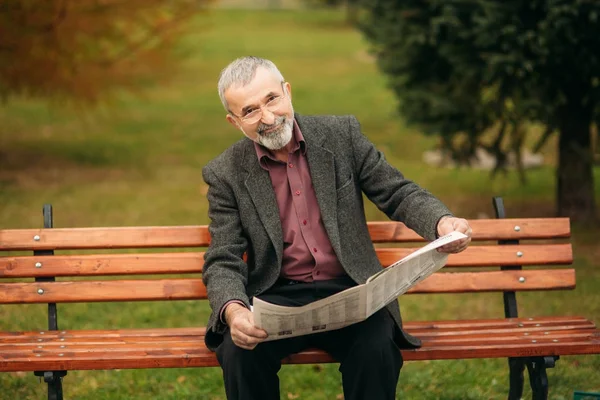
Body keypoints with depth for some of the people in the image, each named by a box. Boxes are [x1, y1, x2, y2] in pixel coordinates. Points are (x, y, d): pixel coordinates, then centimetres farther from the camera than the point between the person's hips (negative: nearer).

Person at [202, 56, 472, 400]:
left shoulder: (342, 135, 2)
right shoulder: (226, 174, 0)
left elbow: (399, 194, 4)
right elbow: (223, 262, -4)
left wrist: (442, 222, -19)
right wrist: (233, 311, -27)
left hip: (349, 292, 0)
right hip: (278, 297, 0)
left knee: (377, 349, -31)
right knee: (239, 350, -30)